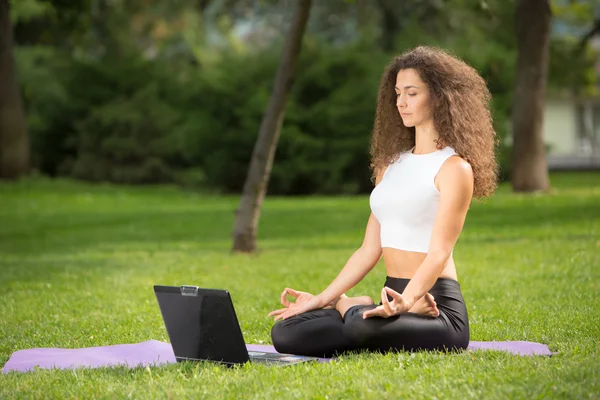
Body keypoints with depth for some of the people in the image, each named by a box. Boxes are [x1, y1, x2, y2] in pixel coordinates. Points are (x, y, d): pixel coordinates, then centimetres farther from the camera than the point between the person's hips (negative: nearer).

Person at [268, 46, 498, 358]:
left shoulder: (454, 168, -6)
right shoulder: (392, 164, 17)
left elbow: (439, 253, -16)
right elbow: (370, 249, 15)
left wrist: (406, 302, -34)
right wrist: (322, 299, 6)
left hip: (435, 305, -7)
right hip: (395, 299, 7)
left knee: (362, 326, -39)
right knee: (286, 332, -13)